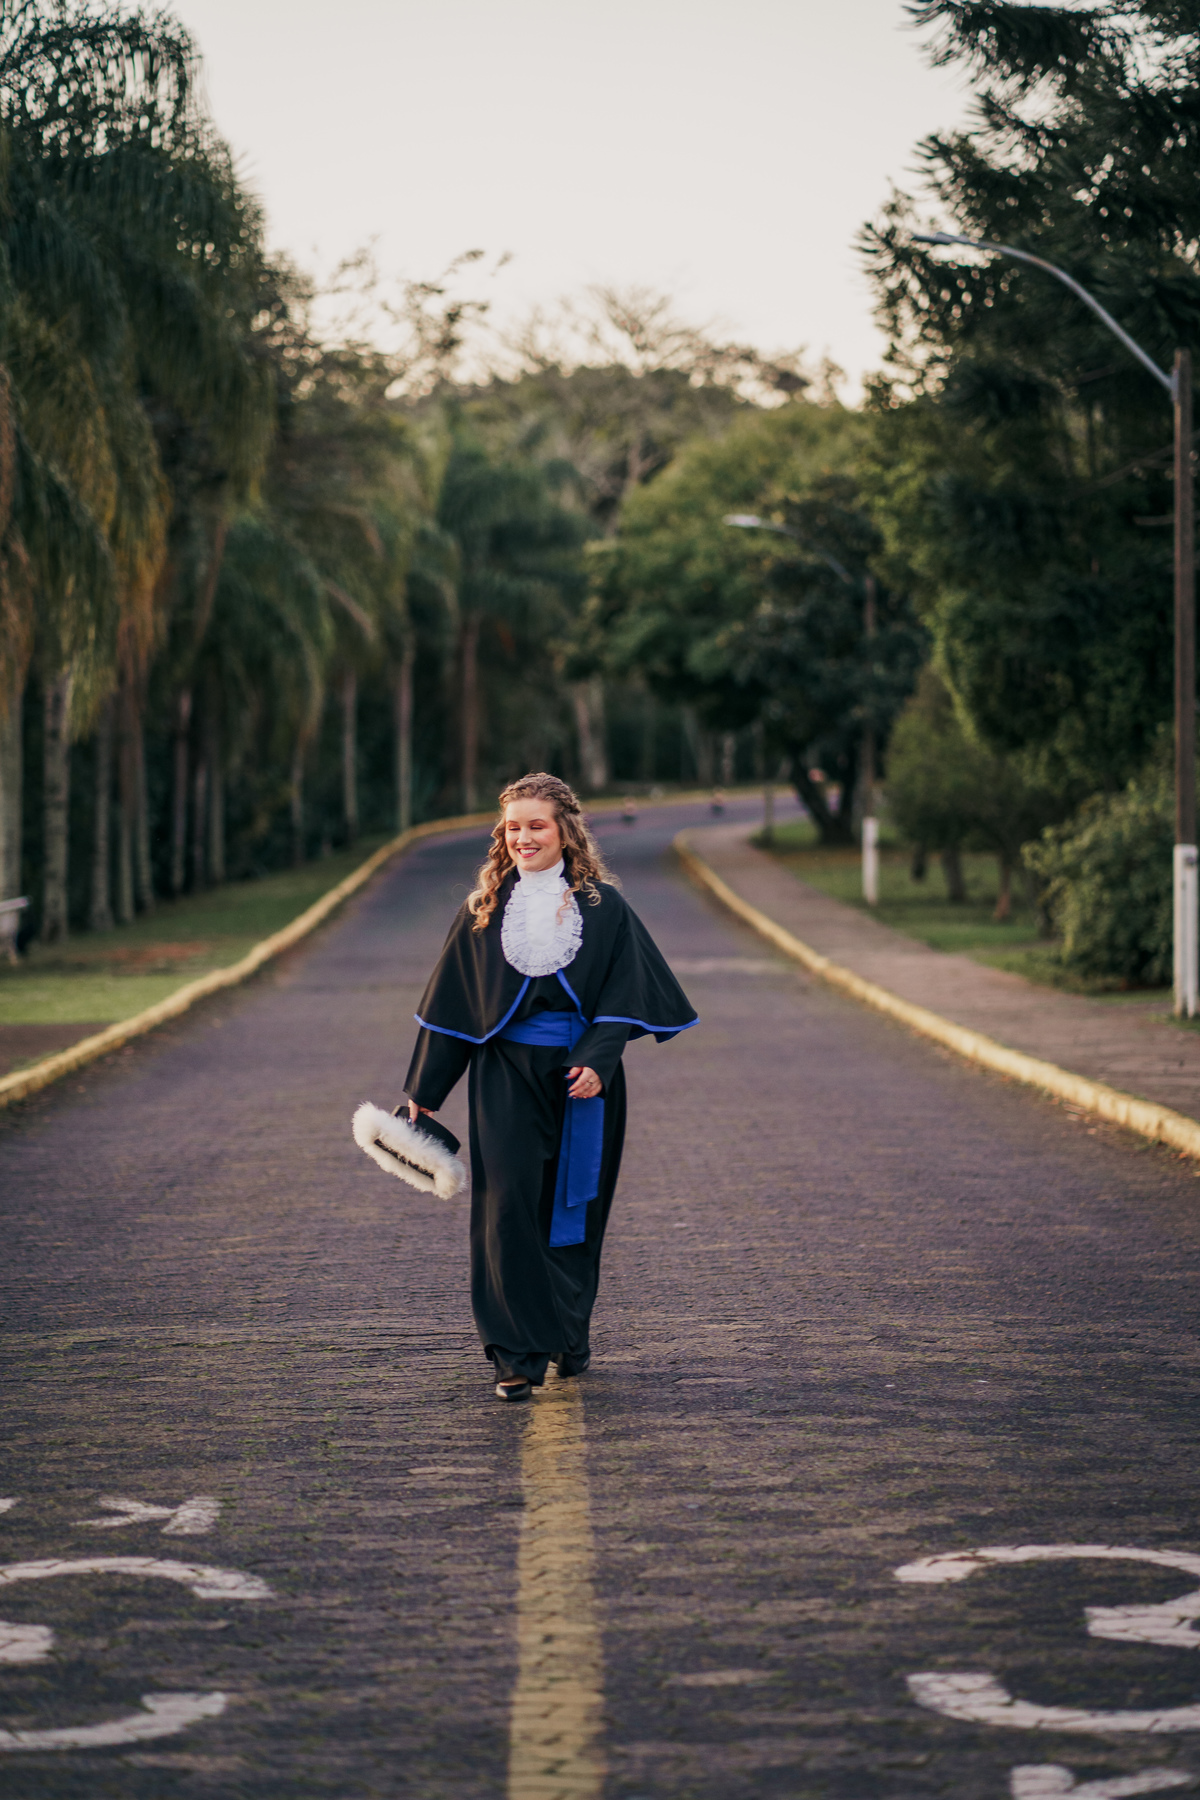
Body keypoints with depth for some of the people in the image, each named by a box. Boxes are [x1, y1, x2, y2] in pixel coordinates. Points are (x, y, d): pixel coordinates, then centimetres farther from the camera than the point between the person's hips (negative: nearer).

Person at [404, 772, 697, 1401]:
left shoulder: (602, 906, 1)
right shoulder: (484, 908, 5)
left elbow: (623, 995, -3)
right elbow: (452, 1001, 9)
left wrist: (597, 1061, -19)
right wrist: (424, 1090, 9)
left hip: (581, 1075, 0)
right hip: (506, 1076, 0)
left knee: (573, 1205, 8)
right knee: (509, 1204, -10)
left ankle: (568, 1335, 26)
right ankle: (518, 1355, -10)